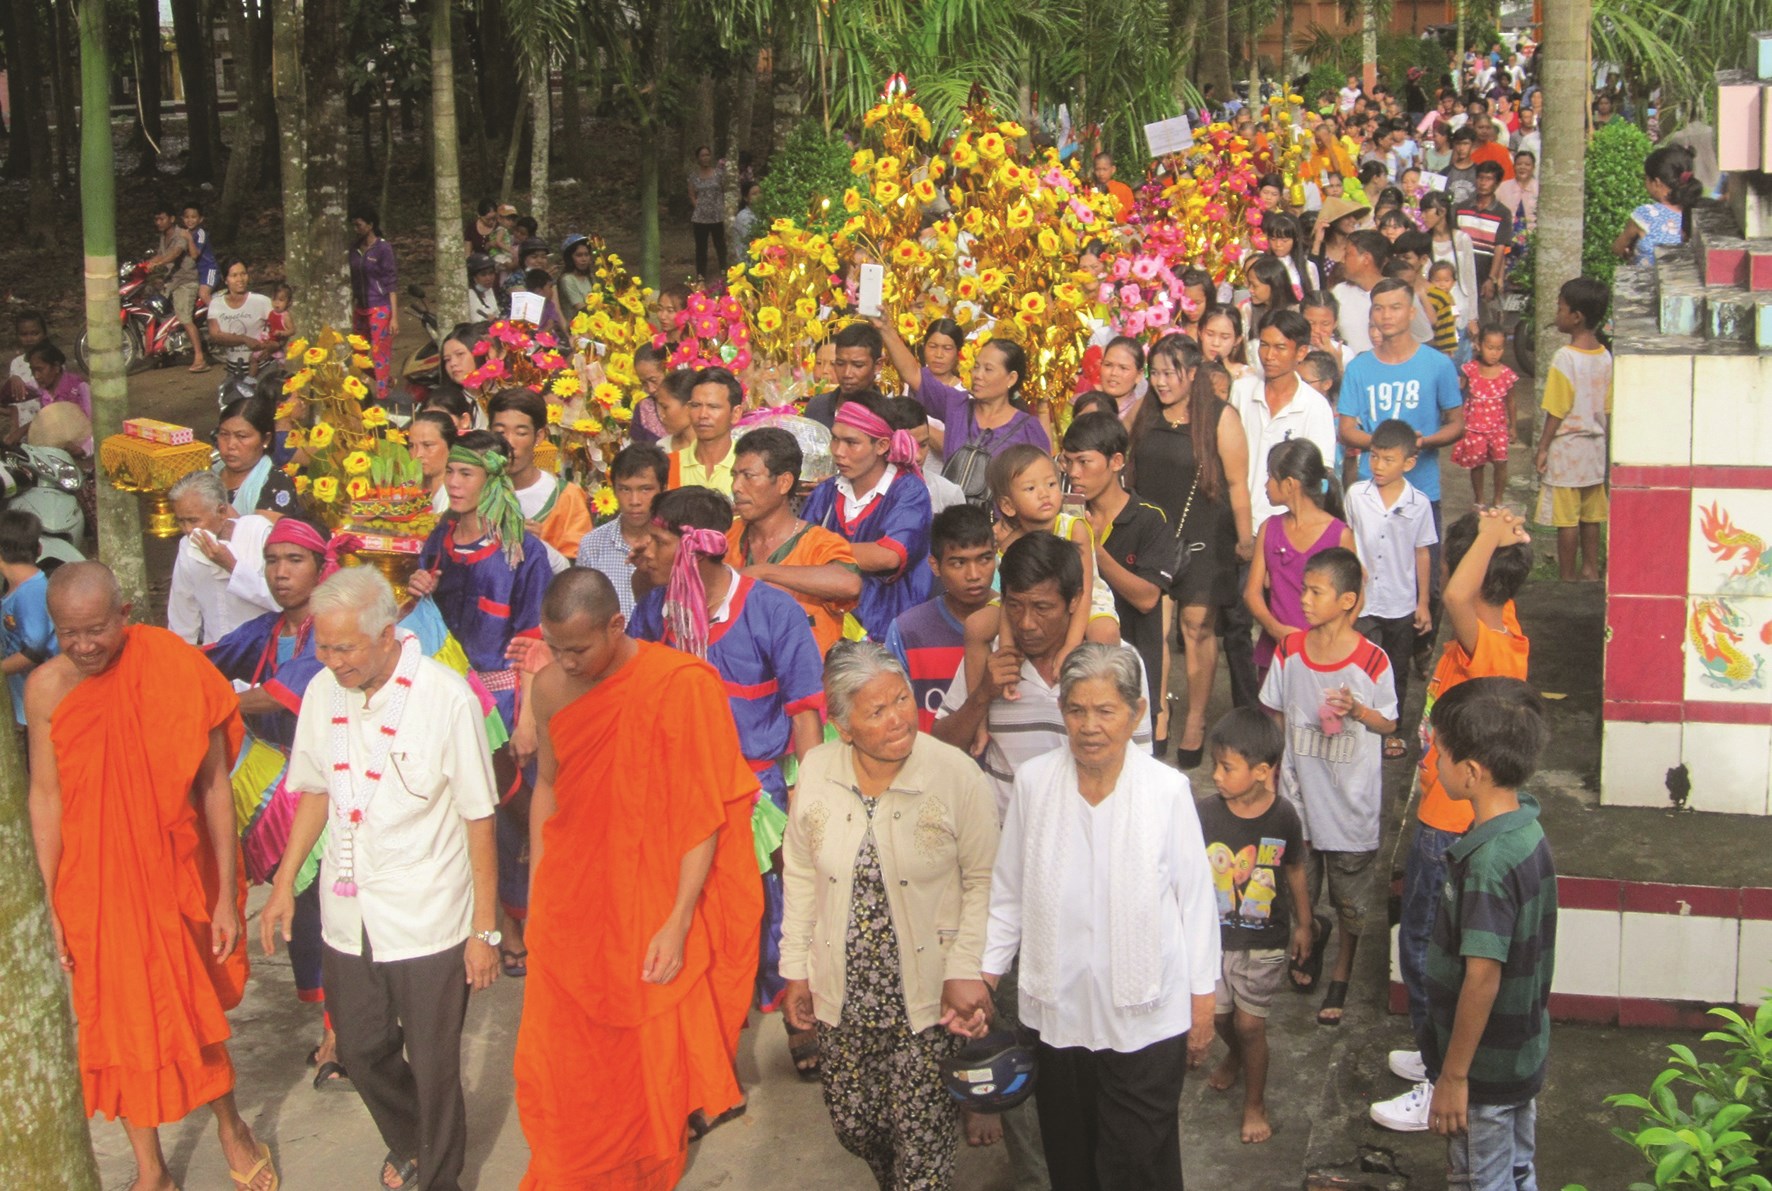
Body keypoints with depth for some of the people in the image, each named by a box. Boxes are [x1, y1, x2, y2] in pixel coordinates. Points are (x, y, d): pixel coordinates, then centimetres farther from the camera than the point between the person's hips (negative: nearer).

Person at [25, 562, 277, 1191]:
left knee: (197, 1015, 13)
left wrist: (225, 895, -6)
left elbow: (213, 785, -8)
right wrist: (48, 902, -3)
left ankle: (230, 1127, 39)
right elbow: (46, 796, -2)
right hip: (94, 885, 1)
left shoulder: (178, 670, -13)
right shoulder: (46, 687, -9)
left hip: (178, 878, -1)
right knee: (120, 1025, 10)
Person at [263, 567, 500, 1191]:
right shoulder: (323, 690, -3)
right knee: (362, 1052, 18)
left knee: (433, 1064, 8)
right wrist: (285, 883, 10)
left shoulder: (446, 697, -18)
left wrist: (485, 928, -10)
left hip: (429, 921, -5)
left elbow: (478, 818, -13)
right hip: (348, 917, 5)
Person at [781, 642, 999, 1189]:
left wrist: (966, 972, -13)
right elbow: (800, 874, 6)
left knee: (921, 1145, 1)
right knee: (852, 1125, 15)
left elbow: (982, 880, -7)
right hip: (842, 994, 3)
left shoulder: (957, 774, -14)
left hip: (928, 998, -3)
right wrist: (796, 967, 8)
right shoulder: (816, 770, -5)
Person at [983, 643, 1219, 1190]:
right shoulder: (1033, 781, -7)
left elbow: (1195, 898, -3)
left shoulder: (1167, 789, -12)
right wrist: (986, 974, 5)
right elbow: (1008, 893, 4)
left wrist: (1202, 1000, 1)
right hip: (1059, 1010, 2)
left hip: (1146, 1016, -2)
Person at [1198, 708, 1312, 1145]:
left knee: (1250, 1024, 3)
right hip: (1214, 939, 2)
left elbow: (1295, 872, 2)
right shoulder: (1205, 813, -15)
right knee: (1219, 1015, 16)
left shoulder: (1283, 818, -15)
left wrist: (1303, 925, 11)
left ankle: (1255, 1103, 25)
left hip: (1265, 943, -2)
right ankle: (1235, 1054, 51)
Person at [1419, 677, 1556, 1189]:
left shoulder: (1489, 860, -30)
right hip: (1524, 1052, 8)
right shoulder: (1526, 827, -2)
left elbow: (1482, 978, -28)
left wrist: (1453, 1076, -19)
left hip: (1486, 1069, -8)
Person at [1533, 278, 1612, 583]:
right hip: (1595, 448, 7)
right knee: (1590, 516, 15)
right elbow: (1608, 408, 9)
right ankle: (1590, 570, 23)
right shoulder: (1605, 356, 3)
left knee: (1566, 519, 0)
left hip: (1567, 446, -7)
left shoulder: (1565, 357, -18)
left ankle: (1567, 578, 5)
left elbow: (1557, 411, -16)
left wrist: (1542, 447, -8)